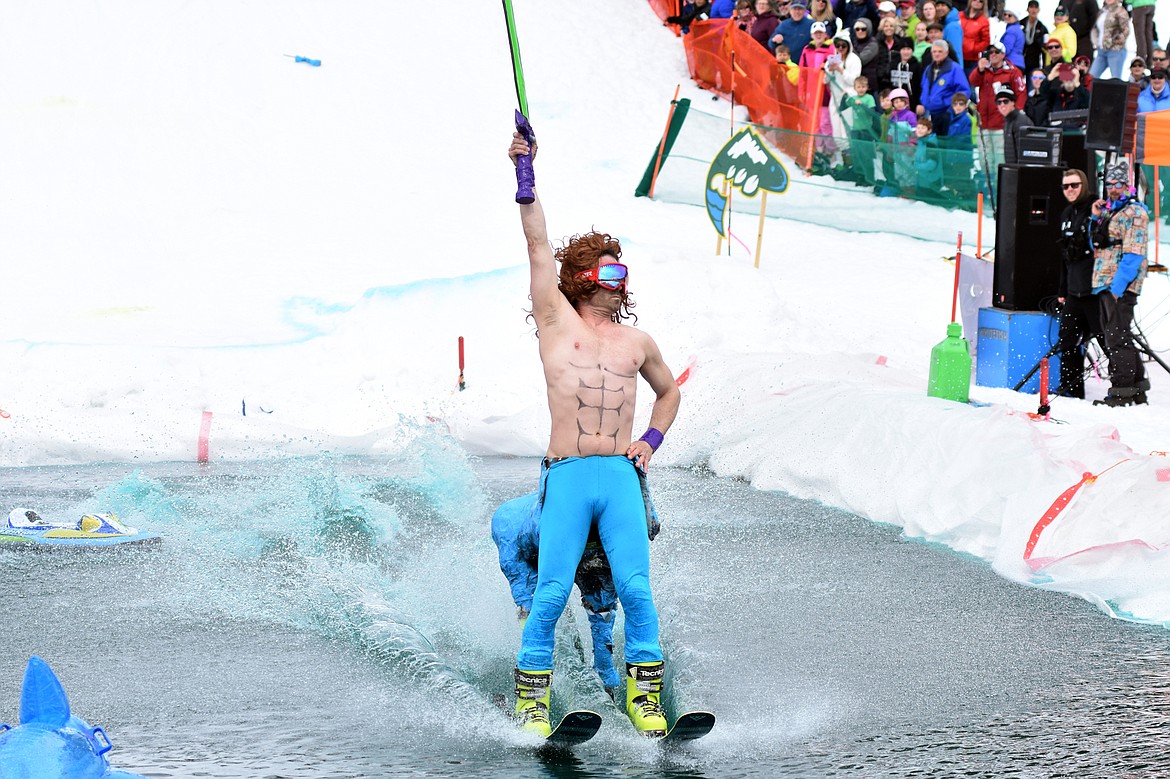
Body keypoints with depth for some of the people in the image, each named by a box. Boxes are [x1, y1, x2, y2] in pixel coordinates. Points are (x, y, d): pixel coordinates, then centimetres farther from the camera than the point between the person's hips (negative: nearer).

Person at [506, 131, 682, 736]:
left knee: (636, 589, -9)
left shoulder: (636, 342, 21)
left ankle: (643, 694, -1)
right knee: (551, 593, -8)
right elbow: (538, 244, 6)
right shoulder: (557, 319, 12)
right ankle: (531, 699, 3)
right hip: (567, 479, -2)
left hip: (621, 479, 3)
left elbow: (669, 391, 36)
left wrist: (652, 439, 18)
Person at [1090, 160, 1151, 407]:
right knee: (1113, 337, 12)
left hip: (1121, 285, -9)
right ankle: (1137, 389, 19)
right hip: (1106, 285, 9)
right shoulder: (1108, 211, 19)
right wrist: (1096, 218, 9)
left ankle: (1123, 391, -7)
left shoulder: (1134, 213, -9)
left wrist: (1118, 285, -20)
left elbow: (1133, 254, -15)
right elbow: (1098, 246, 23)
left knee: (1117, 337, -9)